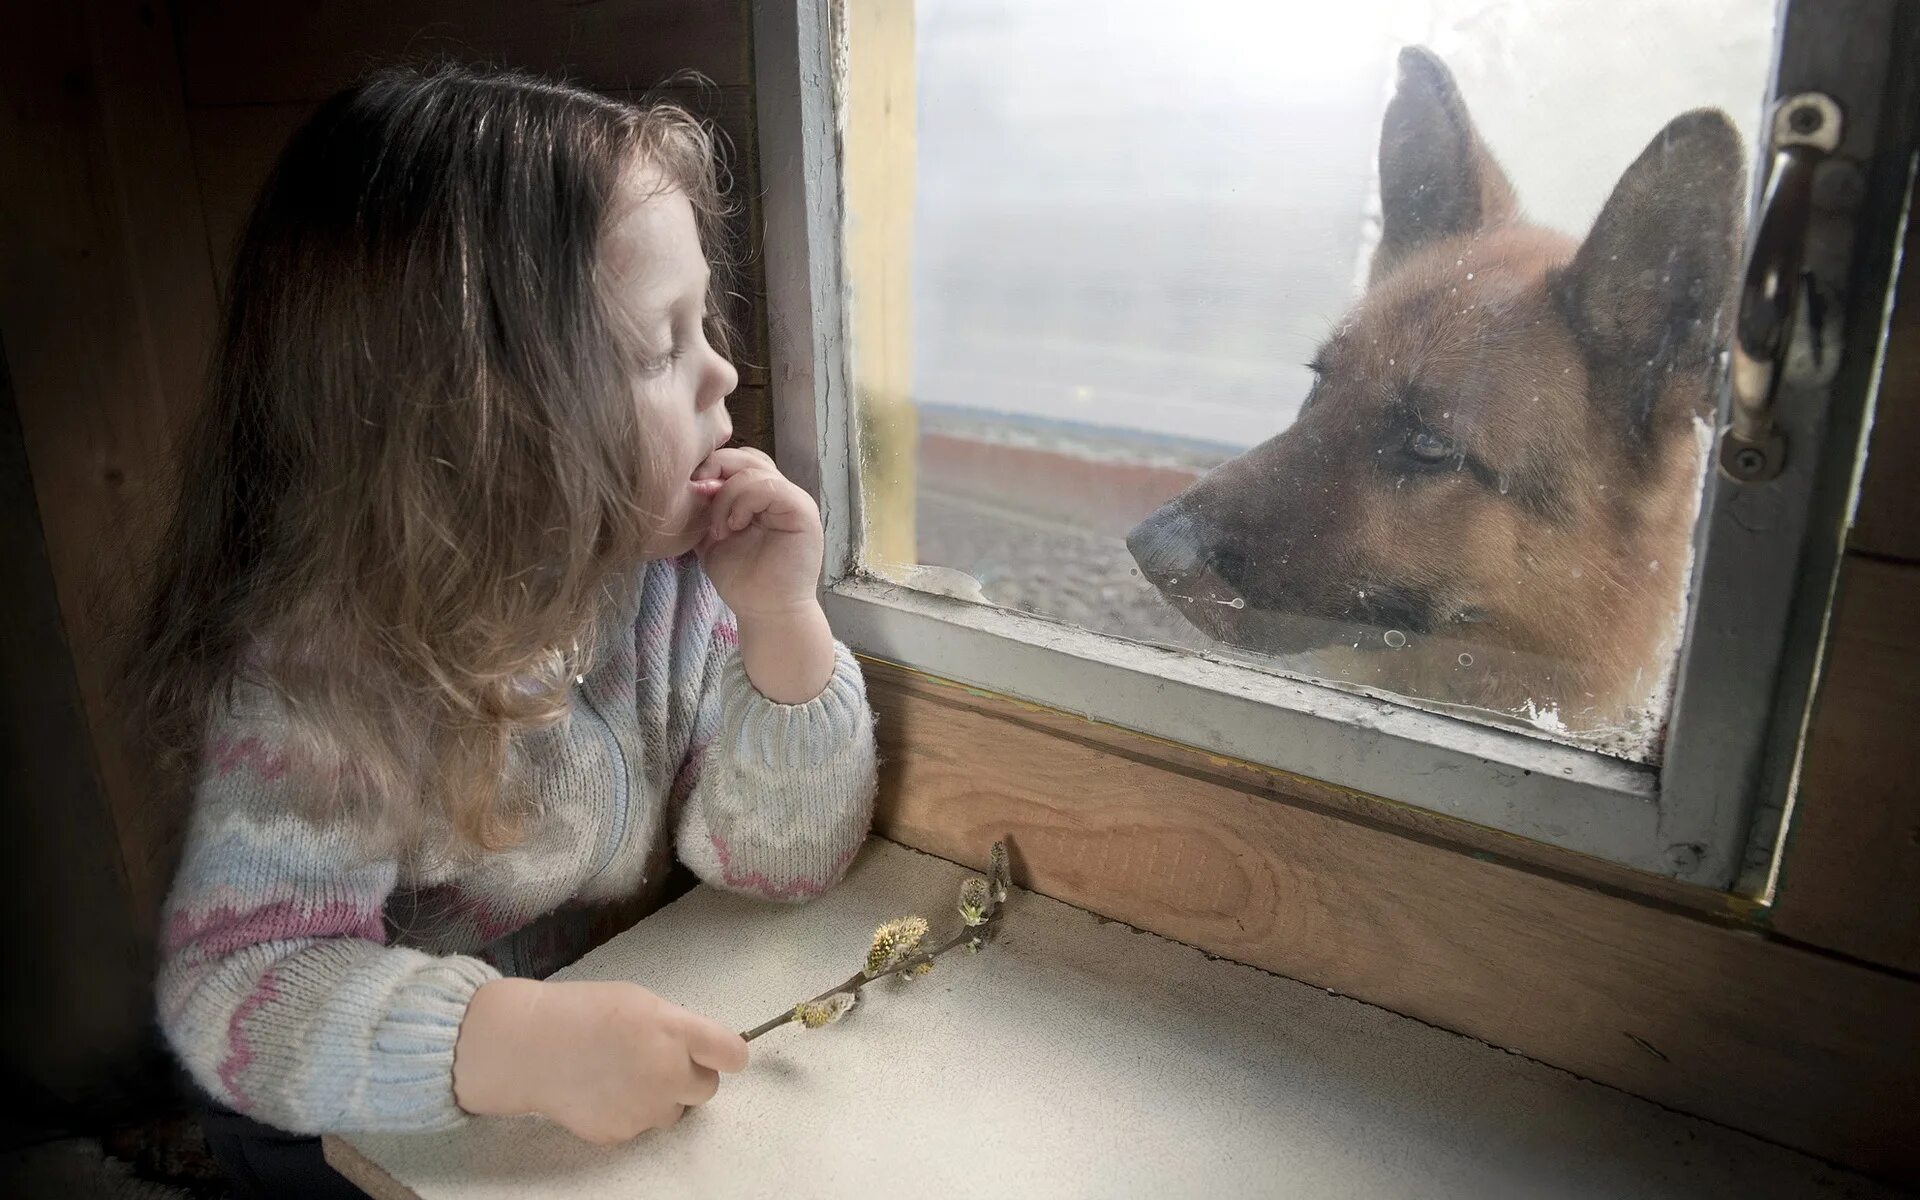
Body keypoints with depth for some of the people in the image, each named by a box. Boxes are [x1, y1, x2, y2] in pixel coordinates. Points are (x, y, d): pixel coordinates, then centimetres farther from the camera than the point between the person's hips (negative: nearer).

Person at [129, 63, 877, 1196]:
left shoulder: (674, 571, -12)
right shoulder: (323, 675, -23)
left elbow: (786, 862, -9)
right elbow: (232, 987, -26)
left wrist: (784, 626, -24)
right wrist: (515, 1042, -41)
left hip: (640, 1091, 3)